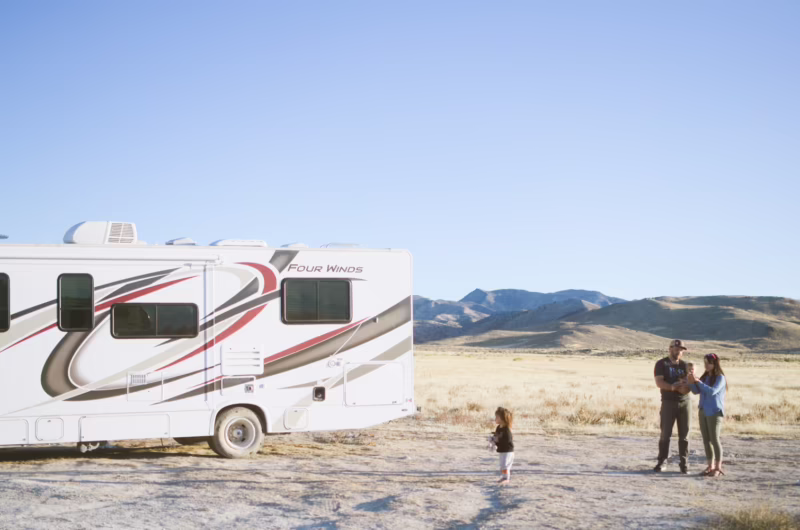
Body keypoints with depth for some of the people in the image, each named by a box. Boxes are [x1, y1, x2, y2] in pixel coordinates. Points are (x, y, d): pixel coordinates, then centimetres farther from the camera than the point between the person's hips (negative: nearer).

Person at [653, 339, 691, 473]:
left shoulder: (684, 365, 13)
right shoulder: (662, 364, 2)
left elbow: (688, 385, 8)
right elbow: (659, 382, -10)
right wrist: (673, 387, -22)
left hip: (684, 402, 3)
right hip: (668, 402, -3)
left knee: (684, 434, 2)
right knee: (665, 433, -4)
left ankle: (684, 463, 6)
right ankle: (661, 462, 5)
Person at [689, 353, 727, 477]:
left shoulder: (720, 378, -9)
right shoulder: (705, 377, 9)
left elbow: (712, 391, -21)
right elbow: (696, 391, 9)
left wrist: (698, 381, -23)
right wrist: (692, 381, -8)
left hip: (715, 412, -6)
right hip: (703, 411, 6)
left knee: (714, 439, -6)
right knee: (706, 440, 8)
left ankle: (718, 467, -2)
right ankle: (710, 466, 14)